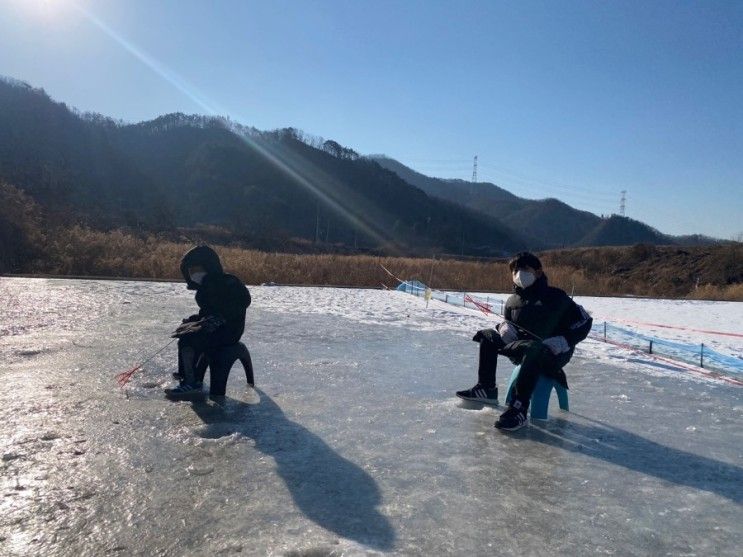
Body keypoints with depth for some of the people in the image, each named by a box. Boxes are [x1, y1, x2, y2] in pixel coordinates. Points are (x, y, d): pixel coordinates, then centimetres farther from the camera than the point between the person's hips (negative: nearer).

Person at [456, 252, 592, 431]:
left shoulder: (555, 297, -13)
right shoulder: (513, 300, 6)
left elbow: (584, 321, -10)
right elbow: (507, 321, 21)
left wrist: (564, 341, -24)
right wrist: (504, 327, -5)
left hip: (553, 354, -7)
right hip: (522, 348, 7)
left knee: (533, 350, -41)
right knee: (488, 336, 2)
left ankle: (518, 409, -44)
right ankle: (486, 388, -1)